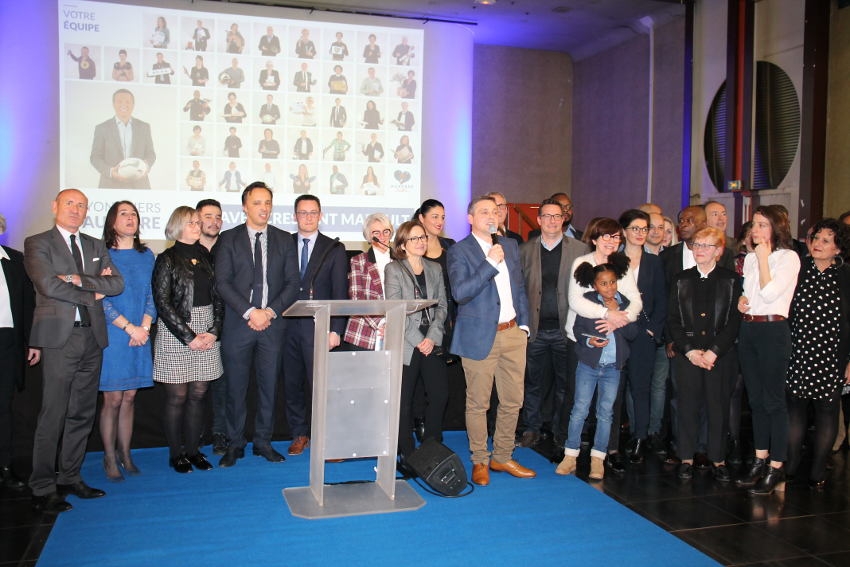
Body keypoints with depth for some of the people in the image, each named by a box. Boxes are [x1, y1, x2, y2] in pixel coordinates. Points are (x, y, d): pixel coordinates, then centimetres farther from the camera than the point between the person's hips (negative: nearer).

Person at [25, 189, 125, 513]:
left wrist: (79, 279, -9)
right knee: (52, 416, -3)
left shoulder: (96, 247, 17)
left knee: (82, 414, 10)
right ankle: (43, 489, 6)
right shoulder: (37, 244, 2)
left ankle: (70, 478, 21)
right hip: (60, 337, -5)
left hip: (92, 337, 6)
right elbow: (48, 285, -14)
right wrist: (92, 294, -6)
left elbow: (116, 283, 4)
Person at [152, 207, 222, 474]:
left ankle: (193, 450, 17)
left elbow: (218, 297, 10)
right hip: (176, 334, -4)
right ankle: (176, 454, 13)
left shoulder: (206, 257, 11)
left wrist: (214, 331, -3)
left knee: (198, 394, 7)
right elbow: (163, 303, -8)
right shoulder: (167, 259, -2)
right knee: (177, 397, 1)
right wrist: (189, 337, -12)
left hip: (207, 334, 4)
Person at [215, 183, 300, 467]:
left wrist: (270, 311, -9)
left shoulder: (284, 240, 9)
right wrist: (249, 312, -14)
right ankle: (235, 444, 16)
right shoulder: (229, 239, 4)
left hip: (272, 323, 2)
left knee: (269, 385, 6)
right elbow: (223, 282, -4)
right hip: (238, 324, -1)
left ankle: (263, 442, 19)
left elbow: (292, 283, 5)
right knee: (236, 387, 3)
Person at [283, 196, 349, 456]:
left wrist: (335, 330, -7)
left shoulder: (334, 249, 5)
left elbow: (340, 293, 1)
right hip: (289, 325, 3)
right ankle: (299, 434, 22)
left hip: (318, 327, -2)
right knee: (292, 383, 9)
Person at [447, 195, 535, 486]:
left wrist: (524, 324, 11)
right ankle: (480, 462, 20)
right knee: (478, 404, 4)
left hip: (513, 334, 6)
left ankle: (503, 457, 27)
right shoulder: (459, 251, -6)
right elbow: (460, 293, -19)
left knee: (513, 401, 11)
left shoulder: (510, 246, 13)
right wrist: (490, 263, -21)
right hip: (480, 337, -5)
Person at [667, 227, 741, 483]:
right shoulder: (681, 280, 8)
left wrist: (714, 352, -12)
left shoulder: (731, 280, 3)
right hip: (686, 354, 1)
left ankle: (718, 460, 17)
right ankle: (686, 459, 16)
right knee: (687, 406, 5)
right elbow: (673, 320, 3)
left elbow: (734, 321, -3)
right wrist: (689, 350, -9)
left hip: (720, 355, -1)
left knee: (718, 407, 4)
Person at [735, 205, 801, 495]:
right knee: (756, 399, 12)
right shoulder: (750, 258, 14)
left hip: (773, 330, -7)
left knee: (773, 400, -2)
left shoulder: (789, 257, -7)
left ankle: (776, 468, 6)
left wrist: (763, 257, -12)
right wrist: (741, 301, 5)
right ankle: (760, 461, 22)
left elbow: (770, 293, -17)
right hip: (748, 329, 7)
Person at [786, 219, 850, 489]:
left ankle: (818, 472, 19)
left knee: (826, 412, 7)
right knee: (795, 408, 8)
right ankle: (791, 465, 21)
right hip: (798, 355, 1)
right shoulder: (797, 269, 1)